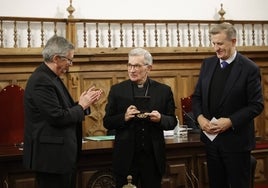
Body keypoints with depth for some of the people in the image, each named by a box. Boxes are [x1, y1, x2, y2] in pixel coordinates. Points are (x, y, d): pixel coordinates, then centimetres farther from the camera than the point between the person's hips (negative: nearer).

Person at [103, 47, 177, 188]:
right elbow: (107, 122, 3)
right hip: (126, 157, 0)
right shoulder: (117, 90, 2)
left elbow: (172, 122, 6)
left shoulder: (163, 90, 4)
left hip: (153, 157, 1)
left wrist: (160, 118, -15)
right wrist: (124, 117, -16)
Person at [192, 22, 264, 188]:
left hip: (236, 140, -5)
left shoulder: (250, 68, -10)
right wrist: (200, 117, -8)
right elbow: (197, 96, 11)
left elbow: (257, 105, -12)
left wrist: (230, 121, -21)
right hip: (211, 137, 5)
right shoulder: (208, 64, 6)